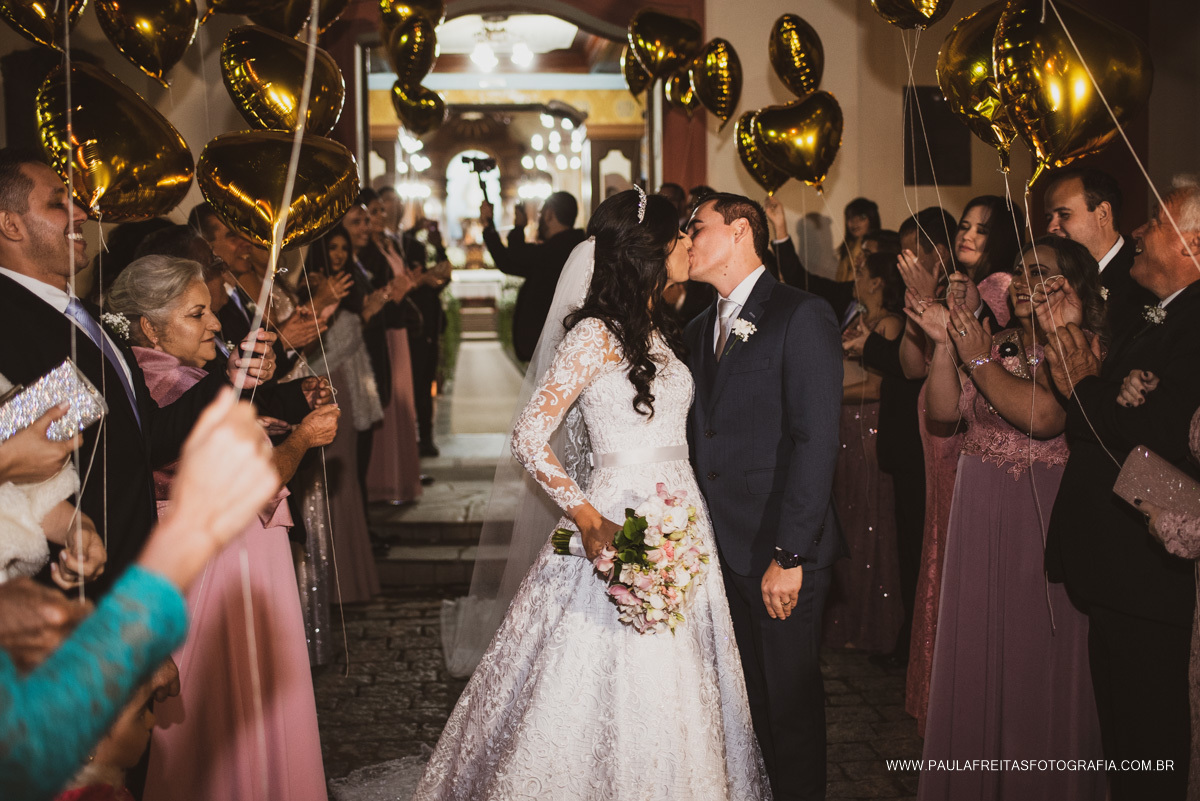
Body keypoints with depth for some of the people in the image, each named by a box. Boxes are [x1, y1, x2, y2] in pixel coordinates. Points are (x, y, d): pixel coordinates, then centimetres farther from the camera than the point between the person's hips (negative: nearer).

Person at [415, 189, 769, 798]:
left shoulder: (659, 331, 13)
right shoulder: (595, 334, -12)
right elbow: (529, 437, -15)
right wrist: (589, 520, -21)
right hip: (621, 525, -7)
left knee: (674, 692, 14)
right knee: (613, 691, 1)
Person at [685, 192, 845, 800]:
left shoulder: (802, 316, -9)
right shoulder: (700, 329, 14)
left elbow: (817, 440, -16)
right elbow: (701, 442, 12)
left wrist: (789, 554, -19)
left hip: (782, 549, -6)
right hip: (721, 548, 6)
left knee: (790, 698, 7)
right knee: (744, 696, 14)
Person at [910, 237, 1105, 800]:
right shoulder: (994, 346, 10)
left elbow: (1042, 416, -24)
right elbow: (944, 410, 1)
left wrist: (978, 358, -16)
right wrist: (945, 345, -10)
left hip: (1047, 521, -5)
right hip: (980, 519, 5)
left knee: (1041, 657, 3)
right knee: (977, 654, 11)